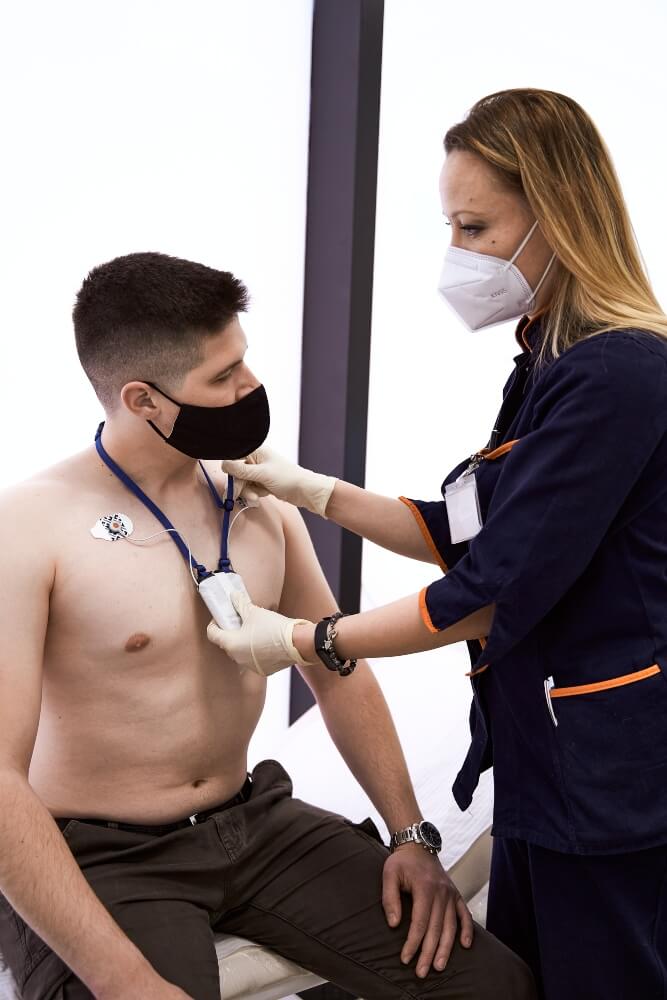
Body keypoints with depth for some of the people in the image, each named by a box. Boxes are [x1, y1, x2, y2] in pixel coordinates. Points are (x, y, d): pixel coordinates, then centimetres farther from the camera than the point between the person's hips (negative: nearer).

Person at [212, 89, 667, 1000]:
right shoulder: (553, 366, 10)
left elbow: (496, 589, -22)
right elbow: (468, 530, 12)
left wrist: (306, 641, -12)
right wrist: (309, 489, 5)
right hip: (546, 755, 9)